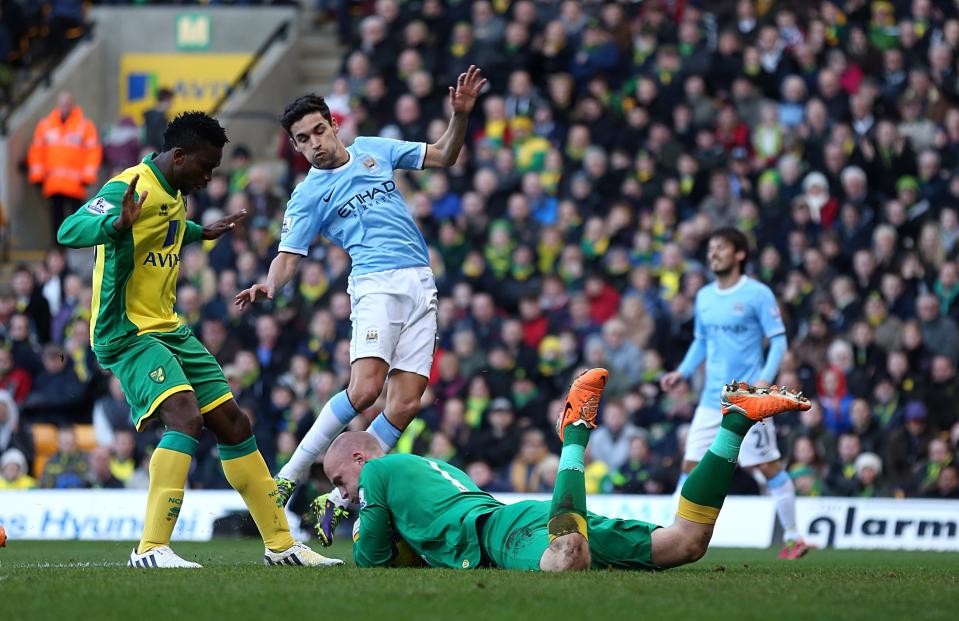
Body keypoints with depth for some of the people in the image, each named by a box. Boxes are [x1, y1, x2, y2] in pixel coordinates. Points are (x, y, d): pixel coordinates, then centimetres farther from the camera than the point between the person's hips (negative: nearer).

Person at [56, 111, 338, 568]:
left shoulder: (173, 192, 13)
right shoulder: (131, 188, -17)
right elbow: (68, 232, -31)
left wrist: (202, 233, 42)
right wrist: (117, 223, -47)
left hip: (169, 330, 10)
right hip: (128, 333, -10)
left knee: (233, 423, 9)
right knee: (185, 416, -28)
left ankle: (281, 544, 18)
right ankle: (150, 548, -29)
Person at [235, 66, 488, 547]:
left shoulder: (374, 150, 15)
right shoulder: (308, 194, 4)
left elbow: (444, 156, 23)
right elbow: (288, 255, -4)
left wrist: (460, 115, 5)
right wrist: (269, 285, -25)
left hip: (421, 285, 4)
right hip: (377, 284, -4)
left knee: (405, 404, -6)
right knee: (364, 388, -25)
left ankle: (337, 501, -2)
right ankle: (287, 478, -14)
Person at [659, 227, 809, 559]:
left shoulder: (758, 294, -7)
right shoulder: (704, 296, 11)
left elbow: (778, 340, -8)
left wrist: (765, 378, -21)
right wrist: (682, 372, 6)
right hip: (712, 399, 6)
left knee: (770, 466, -2)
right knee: (691, 464, 2)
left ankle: (793, 538, 7)